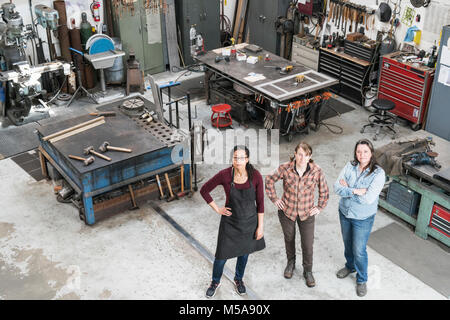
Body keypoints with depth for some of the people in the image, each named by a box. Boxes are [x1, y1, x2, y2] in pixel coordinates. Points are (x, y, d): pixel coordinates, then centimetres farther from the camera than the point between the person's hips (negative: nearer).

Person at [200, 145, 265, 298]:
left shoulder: (255, 176, -18)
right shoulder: (224, 175, -21)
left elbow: (260, 203, -8)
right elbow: (204, 190, -8)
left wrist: (260, 226, -5)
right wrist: (217, 209, -8)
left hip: (250, 221, 1)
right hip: (230, 221, -1)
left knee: (244, 252, 20)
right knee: (222, 254, 8)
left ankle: (238, 279, 48)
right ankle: (215, 282, 38)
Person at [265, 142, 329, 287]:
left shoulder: (317, 171, -15)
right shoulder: (285, 168, -17)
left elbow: (324, 191, 2)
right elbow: (269, 180, 0)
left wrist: (319, 207, 0)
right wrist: (274, 199, -2)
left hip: (306, 213, 0)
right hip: (287, 211, 1)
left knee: (308, 244, 3)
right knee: (289, 238, 20)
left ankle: (308, 271, 27)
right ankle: (291, 262, 47)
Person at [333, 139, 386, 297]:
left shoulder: (378, 173, -22)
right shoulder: (350, 166, -10)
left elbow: (369, 198, -29)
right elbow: (337, 187, -16)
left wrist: (347, 188, -21)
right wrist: (356, 191, -28)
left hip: (363, 218, -4)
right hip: (345, 212, 4)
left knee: (359, 250, 6)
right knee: (347, 243, 24)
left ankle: (361, 280, 30)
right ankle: (350, 266, 52)